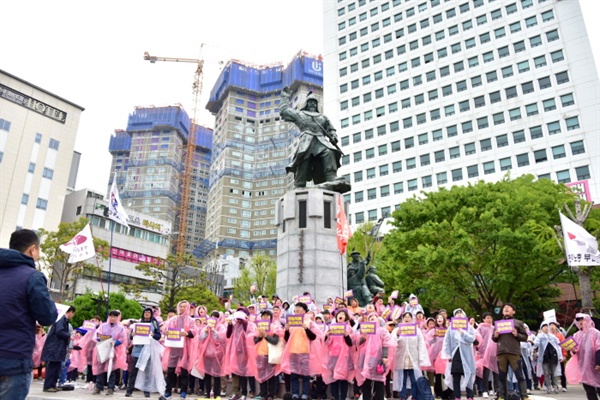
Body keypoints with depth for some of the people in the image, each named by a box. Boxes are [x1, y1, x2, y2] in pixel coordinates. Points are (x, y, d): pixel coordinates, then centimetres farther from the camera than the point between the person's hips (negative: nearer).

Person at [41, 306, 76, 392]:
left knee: (57, 367, 11)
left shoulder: (65, 320, 15)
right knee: (51, 367, -4)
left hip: (59, 348, 10)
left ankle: (52, 385, 16)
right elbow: (59, 332, -24)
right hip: (54, 347, -10)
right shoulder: (61, 319, -15)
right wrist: (69, 336, -12)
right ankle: (47, 386, 2)